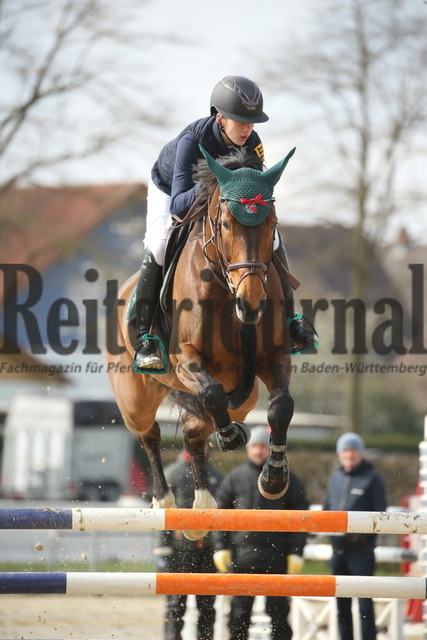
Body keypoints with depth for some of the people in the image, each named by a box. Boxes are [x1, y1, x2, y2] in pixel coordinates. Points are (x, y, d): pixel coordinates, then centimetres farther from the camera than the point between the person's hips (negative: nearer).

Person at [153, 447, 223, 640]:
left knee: (207, 605, 7)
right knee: (176, 603, -3)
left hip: (208, 548, 4)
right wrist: (163, 550, -9)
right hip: (181, 546, -4)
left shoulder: (215, 475, 14)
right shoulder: (173, 473, 1)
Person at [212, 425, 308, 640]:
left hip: (276, 558, -1)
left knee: (278, 610, 4)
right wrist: (221, 547, -2)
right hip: (242, 556, 1)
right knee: (239, 612, 3)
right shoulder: (235, 477, 8)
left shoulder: (287, 479, 5)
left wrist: (296, 552, -4)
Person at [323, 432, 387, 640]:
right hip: (338, 549, 6)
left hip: (362, 550, -6)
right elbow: (326, 508, 20)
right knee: (342, 604, 10)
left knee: (364, 603, -9)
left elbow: (380, 514, -7)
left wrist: (361, 531, -21)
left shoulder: (372, 478, -2)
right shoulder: (335, 478, 15)